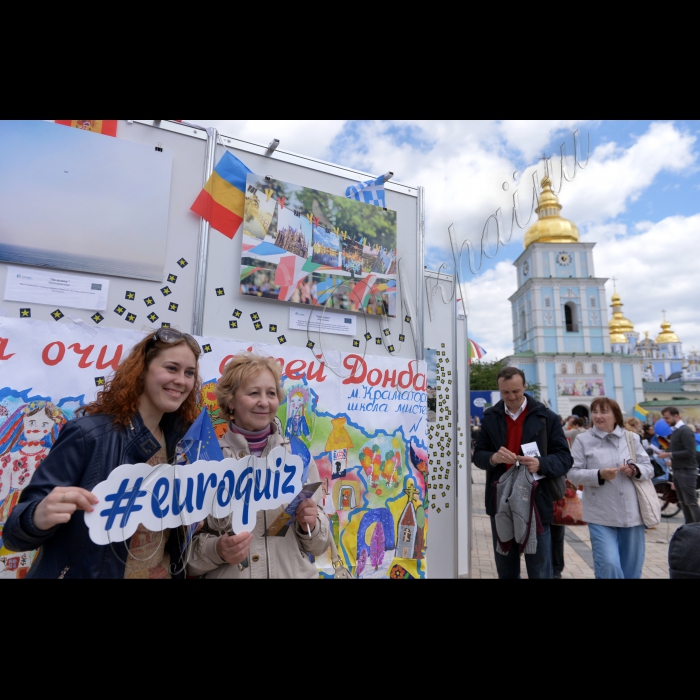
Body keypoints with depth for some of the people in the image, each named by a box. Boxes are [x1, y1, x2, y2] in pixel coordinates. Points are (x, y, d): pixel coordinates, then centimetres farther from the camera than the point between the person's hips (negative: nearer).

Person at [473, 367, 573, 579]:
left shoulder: (547, 417, -2)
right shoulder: (490, 417, 4)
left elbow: (564, 458, -3)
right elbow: (478, 455, 4)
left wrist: (541, 464, -24)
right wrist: (493, 458, -19)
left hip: (536, 503, -2)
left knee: (539, 569, 10)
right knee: (505, 568, 17)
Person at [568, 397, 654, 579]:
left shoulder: (632, 438, 7)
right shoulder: (583, 440, -3)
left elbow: (649, 468, 8)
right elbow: (573, 473, -6)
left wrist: (635, 469, -13)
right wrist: (599, 474, -21)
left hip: (632, 513, 4)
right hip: (601, 516, -3)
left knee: (632, 567, 15)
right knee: (608, 564, -12)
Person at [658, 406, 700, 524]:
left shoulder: (685, 431, -14)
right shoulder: (674, 431, 13)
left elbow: (689, 452, -21)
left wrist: (669, 454, -19)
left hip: (686, 471, -9)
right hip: (677, 470, 9)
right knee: (683, 502, 13)